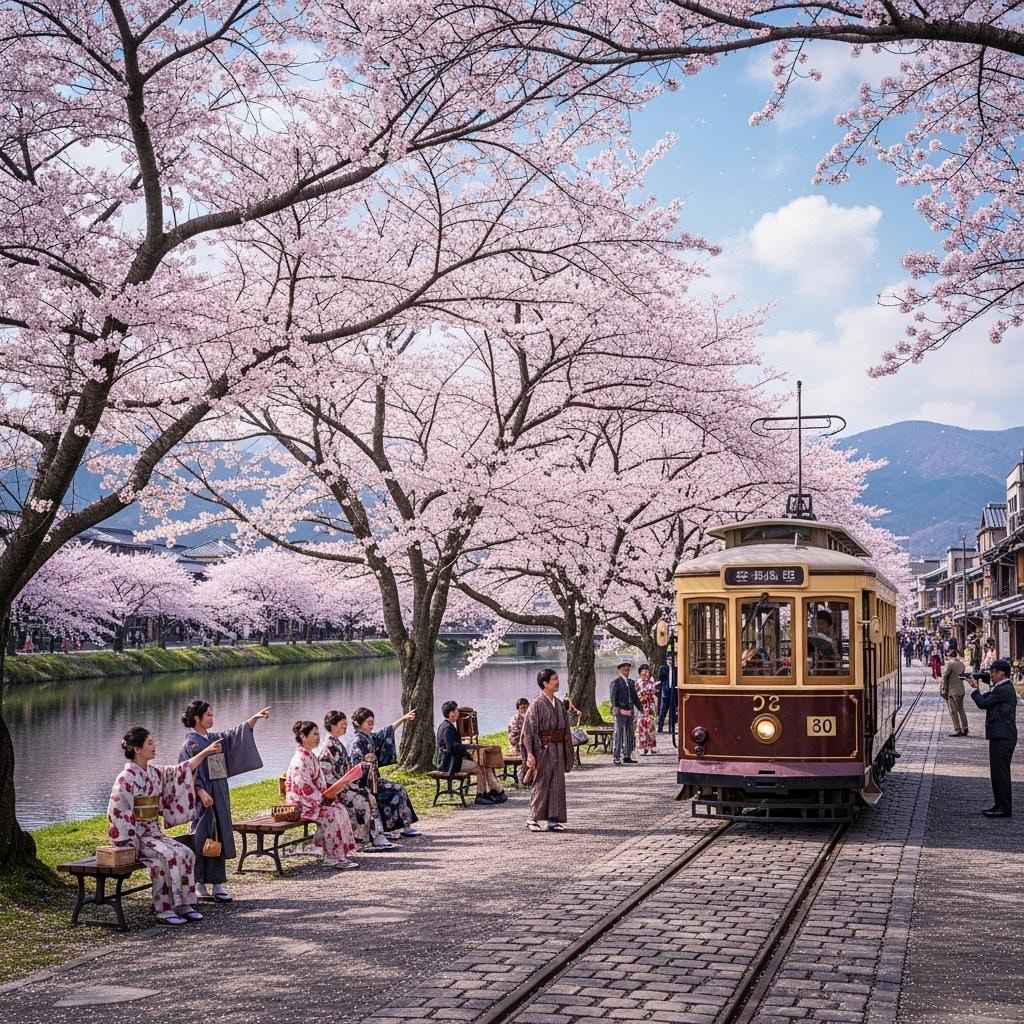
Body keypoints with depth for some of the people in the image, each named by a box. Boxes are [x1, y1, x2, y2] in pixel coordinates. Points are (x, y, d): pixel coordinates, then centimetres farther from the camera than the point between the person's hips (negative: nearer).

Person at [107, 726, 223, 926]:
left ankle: (183, 904, -6)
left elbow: (182, 770, 18)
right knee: (168, 856, -27)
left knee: (186, 854, -9)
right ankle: (163, 910, -20)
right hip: (135, 836, -8)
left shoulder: (154, 772, 10)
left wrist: (206, 751, 13)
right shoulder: (127, 777, -14)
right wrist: (131, 842, -18)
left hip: (153, 833, 8)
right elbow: (117, 811, -18)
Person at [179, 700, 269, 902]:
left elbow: (236, 734, 16)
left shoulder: (214, 739, 14)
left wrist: (255, 717, 6)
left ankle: (217, 883, 8)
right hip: (204, 796, -8)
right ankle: (199, 884, 5)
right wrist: (202, 792, -22)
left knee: (220, 837, 5)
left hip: (220, 794, 8)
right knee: (202, 838, -3)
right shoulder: (190, 742, -8)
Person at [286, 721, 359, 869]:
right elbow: (305, 786, -23)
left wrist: (327, 796, 6)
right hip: (300, 804, -9)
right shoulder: (301, 758, -17)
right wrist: (322, 799, -16)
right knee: (331, 814, -22)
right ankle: (333, 857, -15)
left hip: (314, 800, 9)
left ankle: (339, 855, -6)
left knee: (340, 809, -4)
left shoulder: (310, 756, 15)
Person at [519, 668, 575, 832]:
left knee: (557, 784, 5)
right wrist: (530, 753, -18)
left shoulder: (559, 704, 11)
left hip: (558, 749, 6)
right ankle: (533, 819, 9)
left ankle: (553, 820, 10)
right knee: (541, 784, -1)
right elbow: (528, 730, -12)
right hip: (543, 749, -6)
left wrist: (568, 751, 15)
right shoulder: (537, 704, -10)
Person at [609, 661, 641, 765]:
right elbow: (613, 697, -11)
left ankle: (627, 756, 19)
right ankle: (616, 757, -7)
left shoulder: (631, 682, 18)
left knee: (629, 735, 11)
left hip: (630, 712, 7)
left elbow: (635, 697, 22)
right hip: (621, 712, -7)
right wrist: (615, 708, -24)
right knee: (618, 734, -8)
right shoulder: (615, 682, -2)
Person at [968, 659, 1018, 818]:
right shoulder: (1001, 688, 16)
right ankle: (999, 805, 22)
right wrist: (976, 688, 7)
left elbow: (983, 703, -16)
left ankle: (1005, 808, -2)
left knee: (1001, 772, -6)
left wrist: (974, 689, -3)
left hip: (1003, 738, -11)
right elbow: (986, 699, 17)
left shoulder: (1004, 690, -17)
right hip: (999, 736, 11)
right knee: (997, 771, 15)